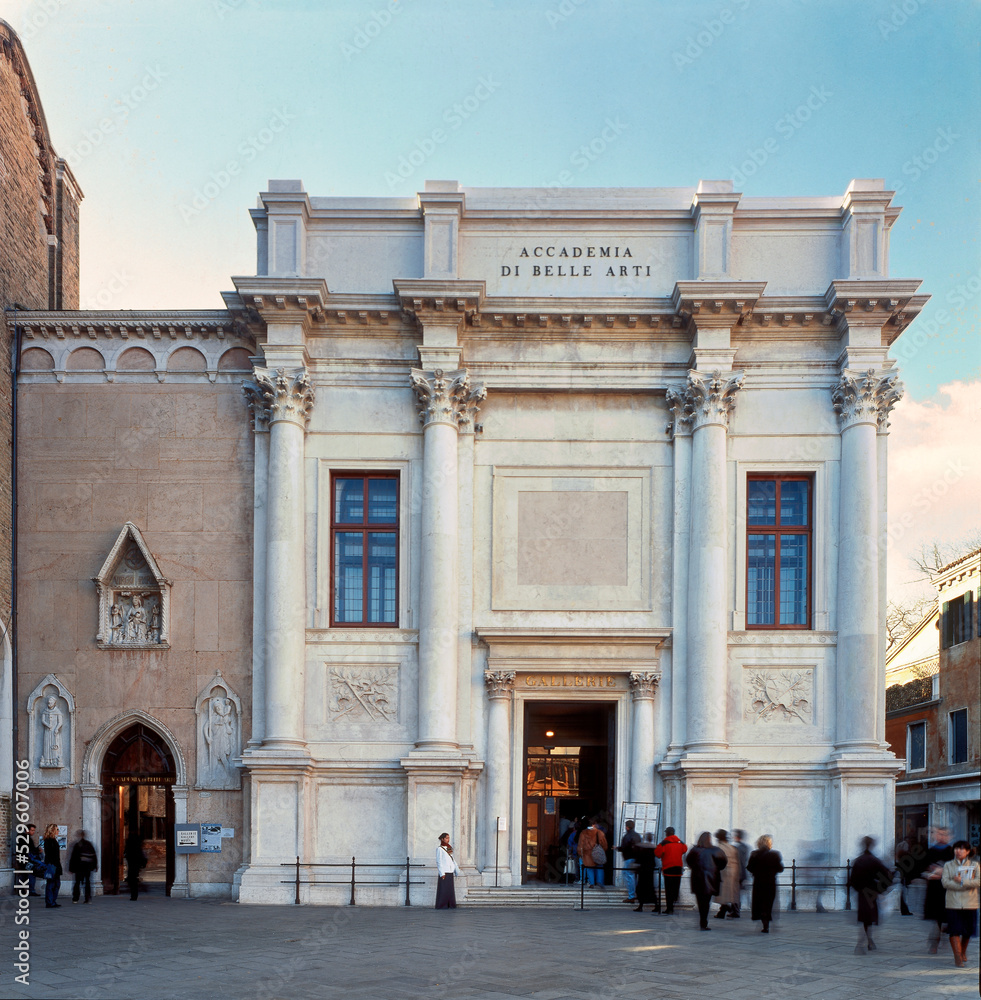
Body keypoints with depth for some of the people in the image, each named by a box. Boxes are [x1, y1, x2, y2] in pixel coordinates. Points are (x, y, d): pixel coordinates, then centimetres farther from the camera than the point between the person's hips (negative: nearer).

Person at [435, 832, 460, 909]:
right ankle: (442, 905, -2)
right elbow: (438, 862, -9)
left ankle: (450, 905, 11)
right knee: (443, 889, -6)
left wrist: (456, 870, 11)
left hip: (450, 872, 7)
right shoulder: (439, 849, -4)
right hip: (444, 872, -7)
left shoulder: (449, 849, 17)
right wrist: (442, 873, -15)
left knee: (450, 889, 7)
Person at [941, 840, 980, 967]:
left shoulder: (975, 865, 7)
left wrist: (962, 881, -16)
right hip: (953, 903, -1)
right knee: (954, 930, -9)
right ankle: (957, 957, -6)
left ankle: (963, 951, 33)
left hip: (970, 904, 1)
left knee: (967, 931, 9)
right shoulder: (948, 865, 6)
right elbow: (945, 882, -7)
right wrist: (967, 885, -13)